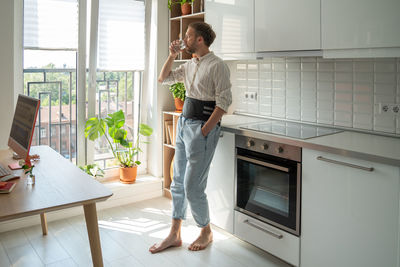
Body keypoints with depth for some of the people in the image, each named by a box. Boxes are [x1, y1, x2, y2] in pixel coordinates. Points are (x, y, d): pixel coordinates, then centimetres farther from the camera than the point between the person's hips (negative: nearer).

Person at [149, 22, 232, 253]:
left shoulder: (217, 66, -11)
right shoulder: (190, 65, 14)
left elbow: (224, 102, -16)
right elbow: (163, 79, 23)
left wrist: (204, 131, -18)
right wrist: (172, 55, 9)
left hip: (203, 127, -8)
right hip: (184, 123, 9)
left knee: (192, 187, -5)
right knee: (178, 183, 11)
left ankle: (206, 232, 20)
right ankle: (175, 235, 23)